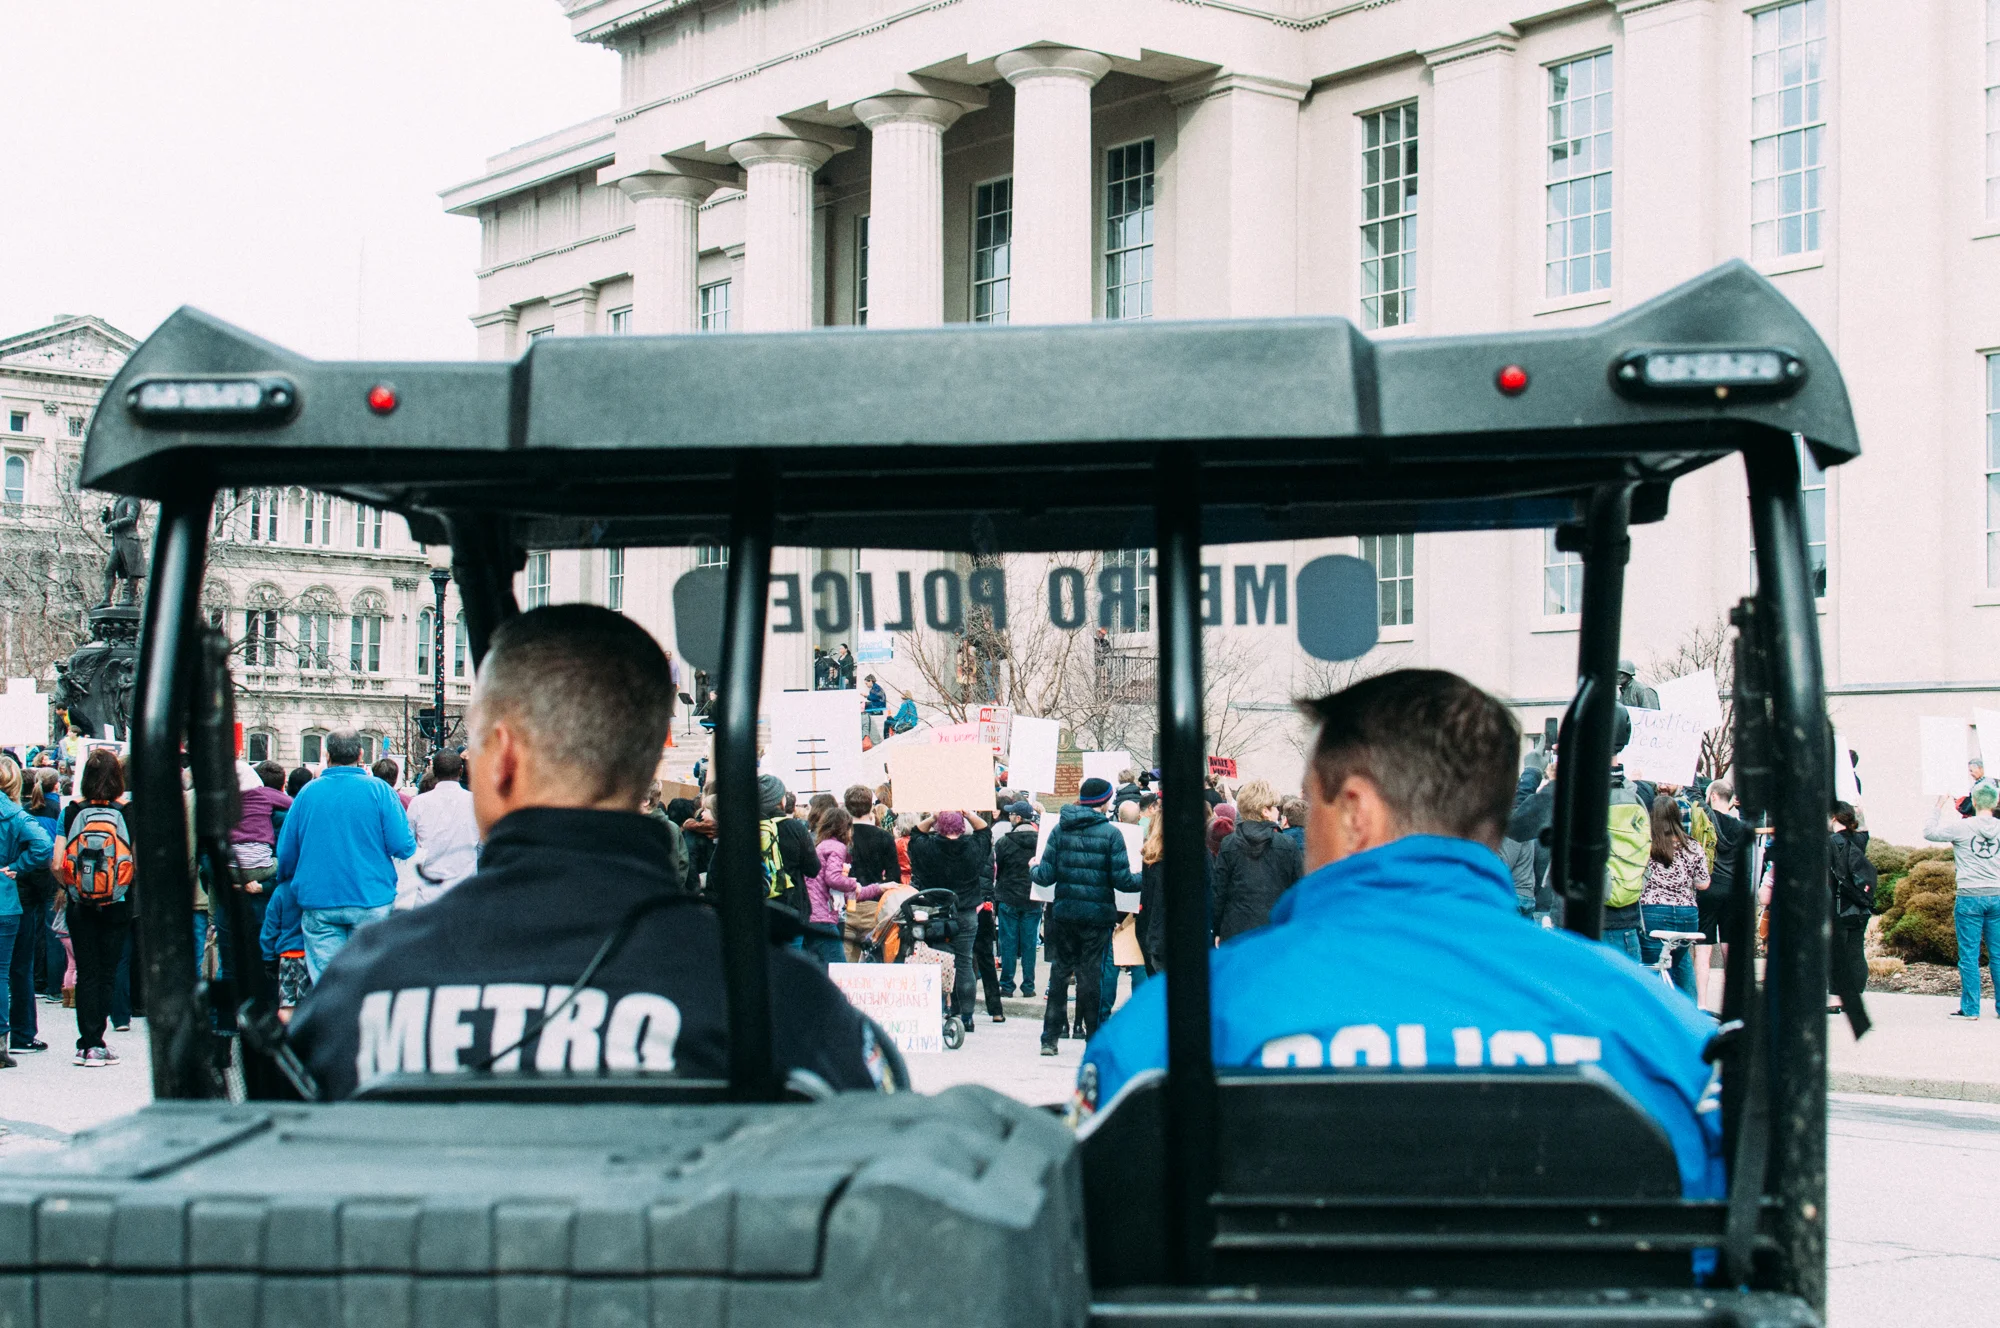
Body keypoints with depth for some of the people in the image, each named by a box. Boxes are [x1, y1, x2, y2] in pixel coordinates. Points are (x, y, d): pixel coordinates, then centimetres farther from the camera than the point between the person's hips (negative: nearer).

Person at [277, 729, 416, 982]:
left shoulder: (307, 792, 3)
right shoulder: (378, 790, -4)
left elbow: (286, 852, 9)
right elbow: (402, 846, -10)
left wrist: (287, 878, 30)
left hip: (318, 901, 2)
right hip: (371, 898, -1)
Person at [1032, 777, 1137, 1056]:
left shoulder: (1060, 829, 1)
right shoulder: (1110, 833, -7)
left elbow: (1046, 876, -2)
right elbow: (1122, 880, -11)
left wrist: (1032, 870, 19)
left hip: (1063, 911, 3)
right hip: (1098, 915, -3)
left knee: (1059, 971, 11)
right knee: (1090, 974, 5)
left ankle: (1050, 1038, 12)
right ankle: (1092, 1036, 9)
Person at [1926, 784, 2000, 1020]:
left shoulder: (1961, 827, -9)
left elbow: (1929, 832, 3)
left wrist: (1939, 808, 15)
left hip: (1970, 897, -3)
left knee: (1969, 956, 1)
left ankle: (1970, 1008, 3)